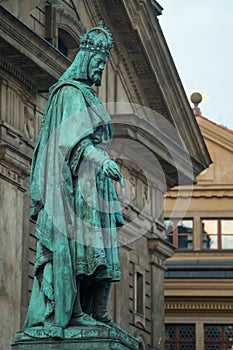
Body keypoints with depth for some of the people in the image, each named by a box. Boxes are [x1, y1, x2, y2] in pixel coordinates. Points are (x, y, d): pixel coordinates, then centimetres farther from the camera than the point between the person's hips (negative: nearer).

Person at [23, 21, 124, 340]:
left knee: (97, 250, 1)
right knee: (75, 244, -14)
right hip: (78, 181, -10)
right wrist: (102, 160, -31)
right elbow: (74, 137, -17)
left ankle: (95, 313, -3)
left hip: (94, 182, 10)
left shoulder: (86, 95, 26)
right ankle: (71, 312, -18)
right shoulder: (71, 92, -4)